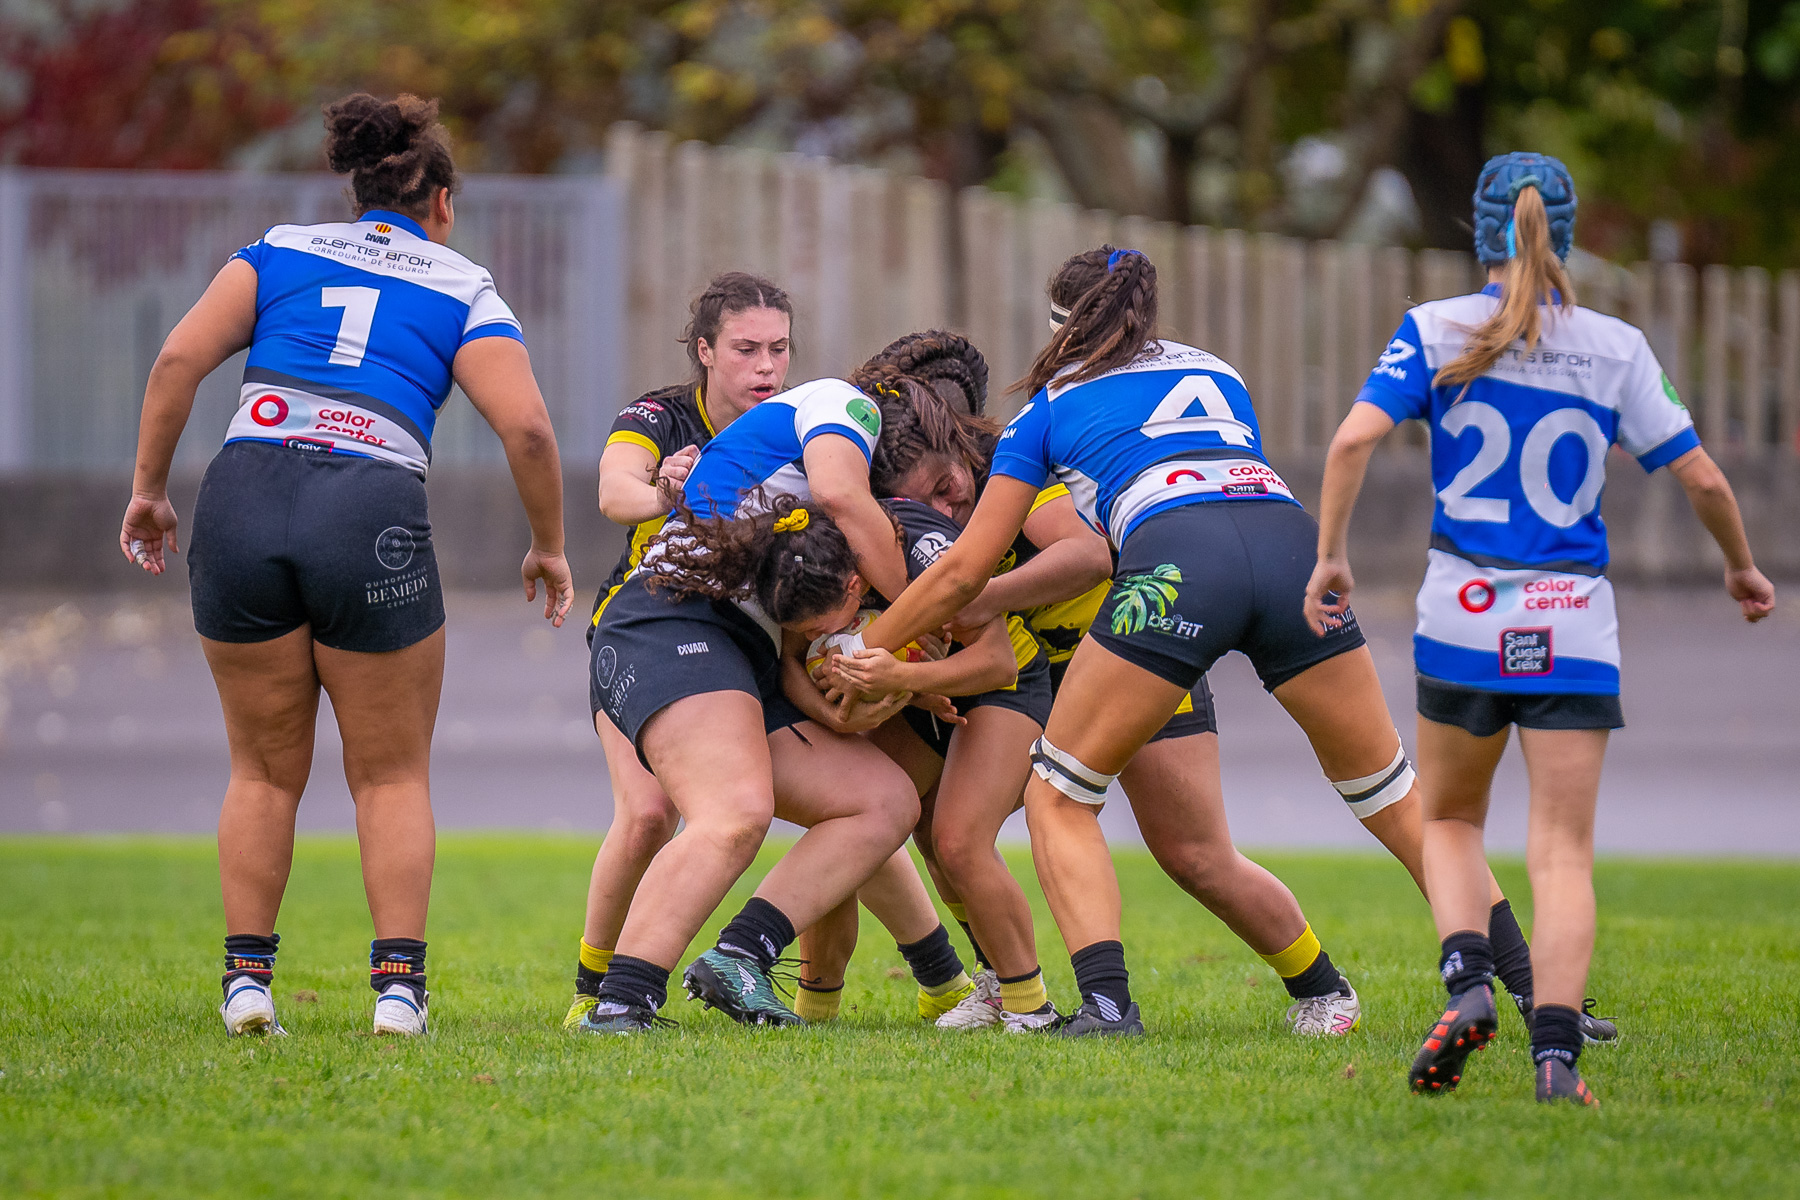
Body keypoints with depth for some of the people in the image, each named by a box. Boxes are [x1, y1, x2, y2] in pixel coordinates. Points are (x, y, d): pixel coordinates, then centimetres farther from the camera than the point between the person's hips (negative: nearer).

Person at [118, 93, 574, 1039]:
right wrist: (547, 546, 14)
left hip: (244, 499, 2)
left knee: (265, 770, 16)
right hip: (374, 513, -2)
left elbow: (180, 359, 4)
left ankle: (246, 978, 10)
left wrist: (148, 487, 10)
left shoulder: (279, 252, 18)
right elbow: (526, 428, 1)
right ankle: (398, 984, 2)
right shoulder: (463, 289, 13)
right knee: (392, 775, 12)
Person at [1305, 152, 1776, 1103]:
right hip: (1576, 625, 0)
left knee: (1449, 822, 19)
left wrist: (1329, 557, -3)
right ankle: (1556, 1050, -14)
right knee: (1564, 851, 2)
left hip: (1463, 615, 0)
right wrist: (1741, 568, 20)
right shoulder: (1615, 349, 2)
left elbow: (1355, 437, -13)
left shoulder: (1436, 331, -1)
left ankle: (1467, 981, -7)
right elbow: (1701, 478, 3)